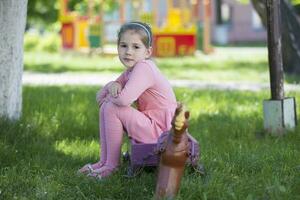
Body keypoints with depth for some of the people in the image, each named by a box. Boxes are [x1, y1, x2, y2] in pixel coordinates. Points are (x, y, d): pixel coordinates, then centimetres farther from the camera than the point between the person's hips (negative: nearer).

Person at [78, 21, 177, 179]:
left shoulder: (143, 68, -20)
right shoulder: (130, 71, 11)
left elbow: (124, 99, -35)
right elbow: (100, 96, 11)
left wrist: (110, 96, -11)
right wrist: (111, 86, -13)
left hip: (160, 129, -10)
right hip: (149, 122, 10)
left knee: (112, 108, -19)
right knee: (105, 108, 7)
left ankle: (112, 165, -7)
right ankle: (104, 161, 11)